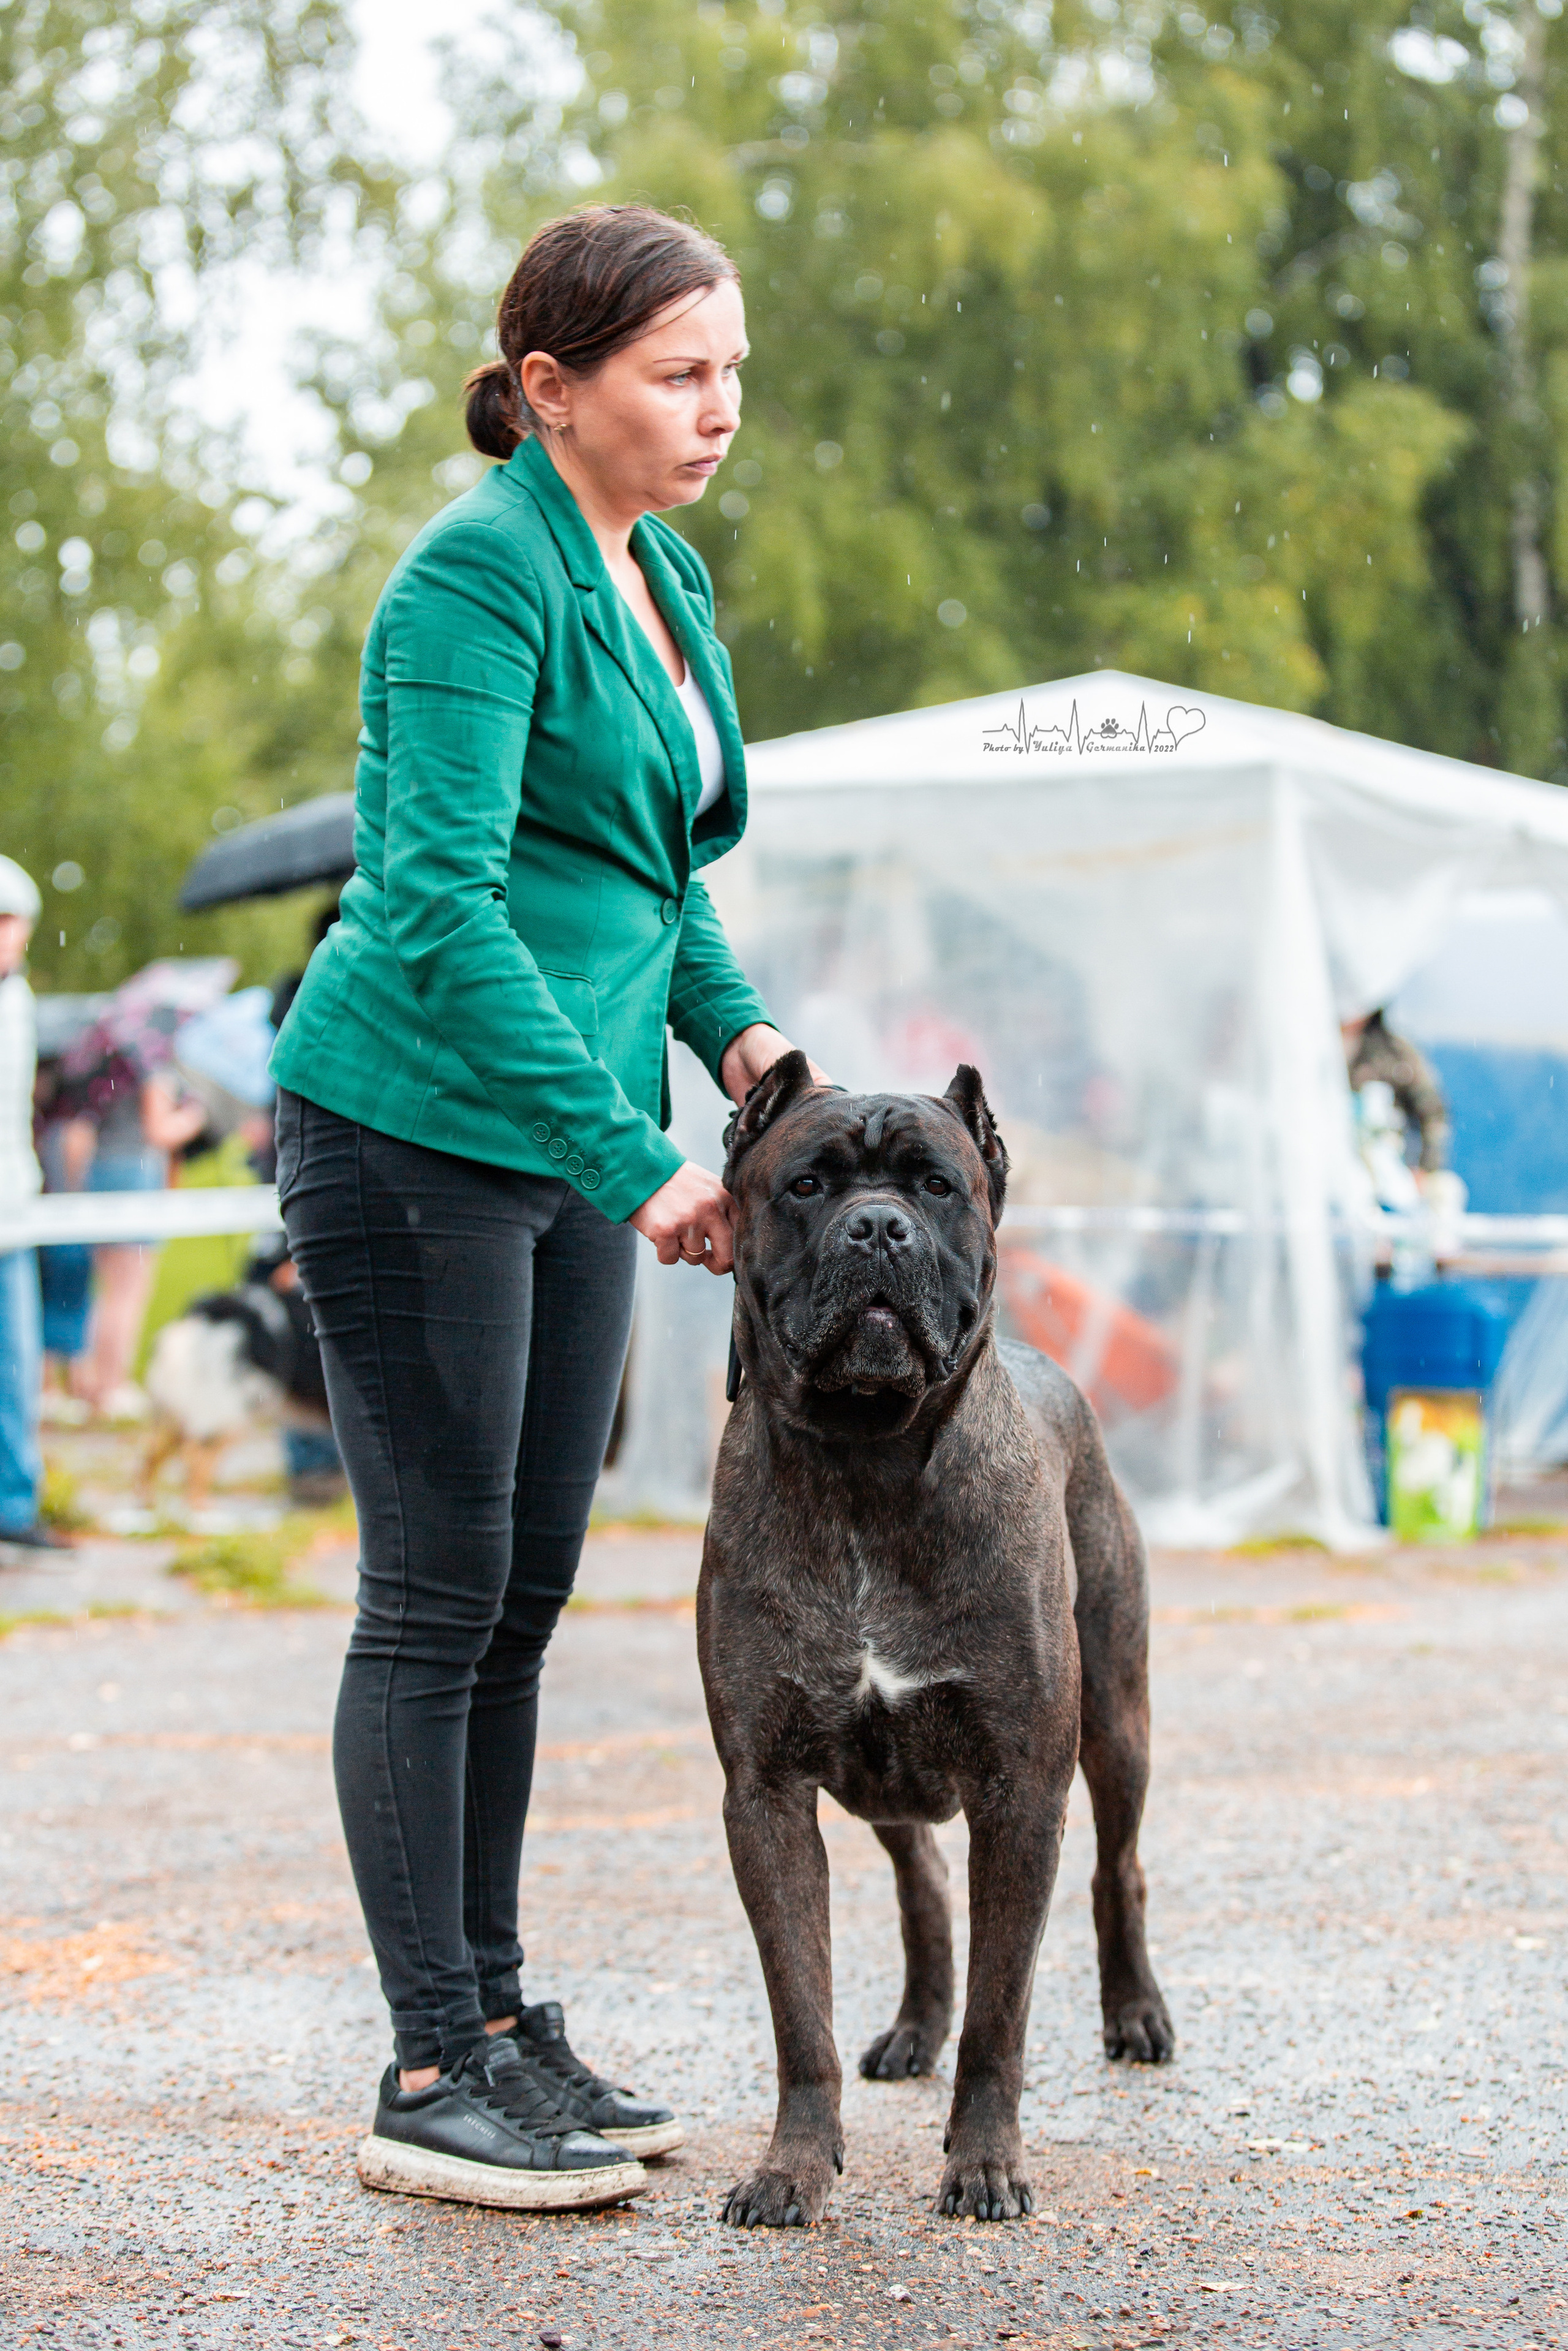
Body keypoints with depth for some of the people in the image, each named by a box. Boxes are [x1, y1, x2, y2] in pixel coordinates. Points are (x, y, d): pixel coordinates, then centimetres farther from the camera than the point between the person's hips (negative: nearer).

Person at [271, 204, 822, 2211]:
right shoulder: (479, 572, -14)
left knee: (525, 1591, 10)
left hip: (569, 1143, 8)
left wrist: (732, 1027, 7)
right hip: (416, 1126, -8)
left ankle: (500, 2023, 19)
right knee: (438, 1593, -4)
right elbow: (437, 905, -23)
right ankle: (431, 2080, 2)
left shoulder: (661, 574, 12)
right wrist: (636, 1163, -25)